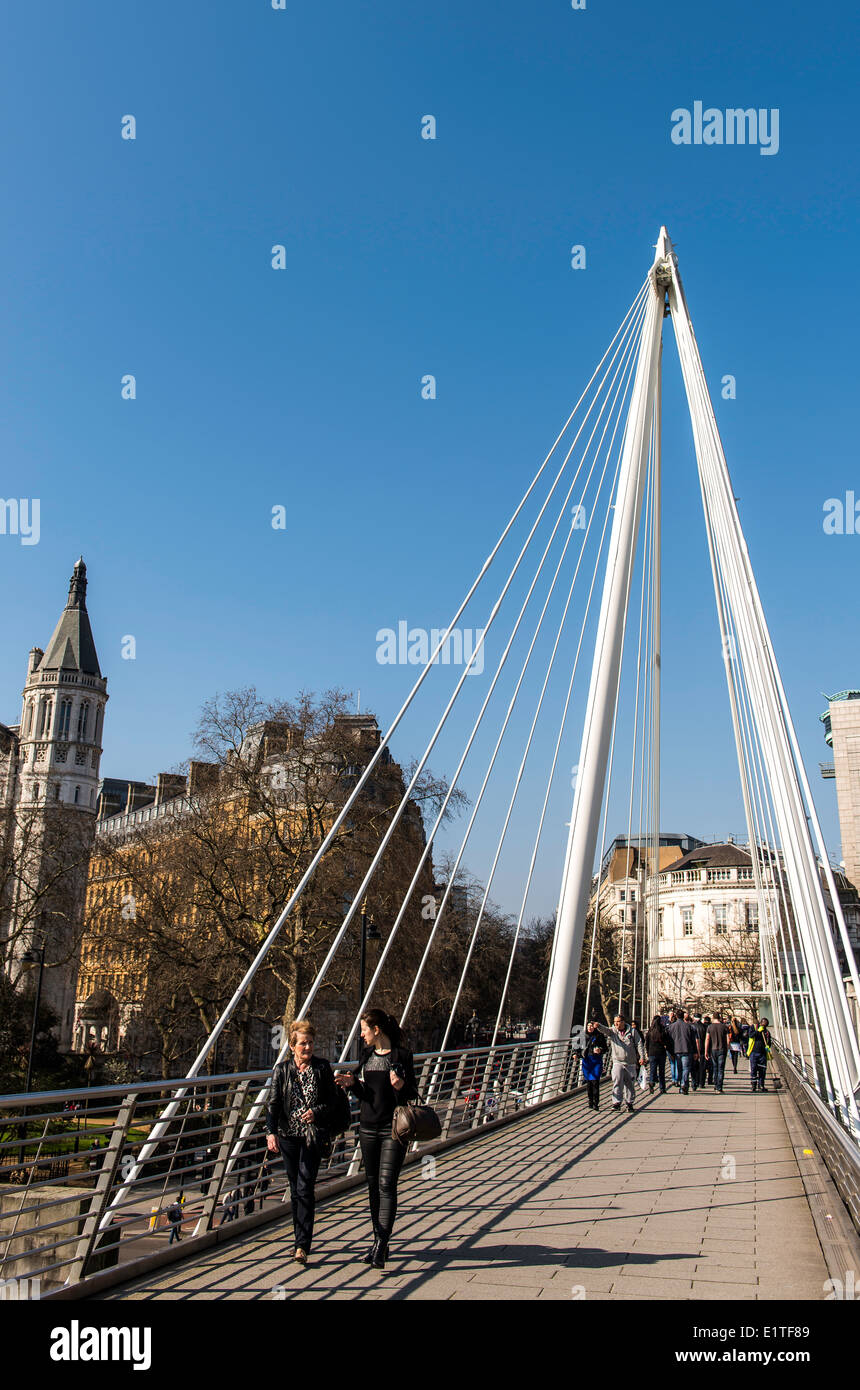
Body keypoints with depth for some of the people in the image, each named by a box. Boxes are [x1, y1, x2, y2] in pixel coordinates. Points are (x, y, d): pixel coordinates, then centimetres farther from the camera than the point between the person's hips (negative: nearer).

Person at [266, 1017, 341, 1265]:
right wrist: (270, 1132, -13)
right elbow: (273, 1103, -1)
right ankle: (301, 1240, 25)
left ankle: (303, 1246, -9)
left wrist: (316, 1112, -14)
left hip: (313, 1135, -2)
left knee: (305, 1188, -11)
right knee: (295, 1190, 10)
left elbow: (333, 1102, 5)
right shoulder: (282, 1069, 3)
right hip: (288, 1135, 2)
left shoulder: (322, 1068, 1)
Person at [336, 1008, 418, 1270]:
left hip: (393, 1128, -6)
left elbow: (413, 1094, -4)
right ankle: (379, 1242, 21)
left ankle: (380, 1246, -12)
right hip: (368, 1127, 6)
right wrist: (352, 1084, -4)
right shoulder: (366, 1054, 10)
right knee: (373, 1185, 10)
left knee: (387, 1185, -11)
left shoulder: (401, 1055, -7)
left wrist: (401, 1086, -25)